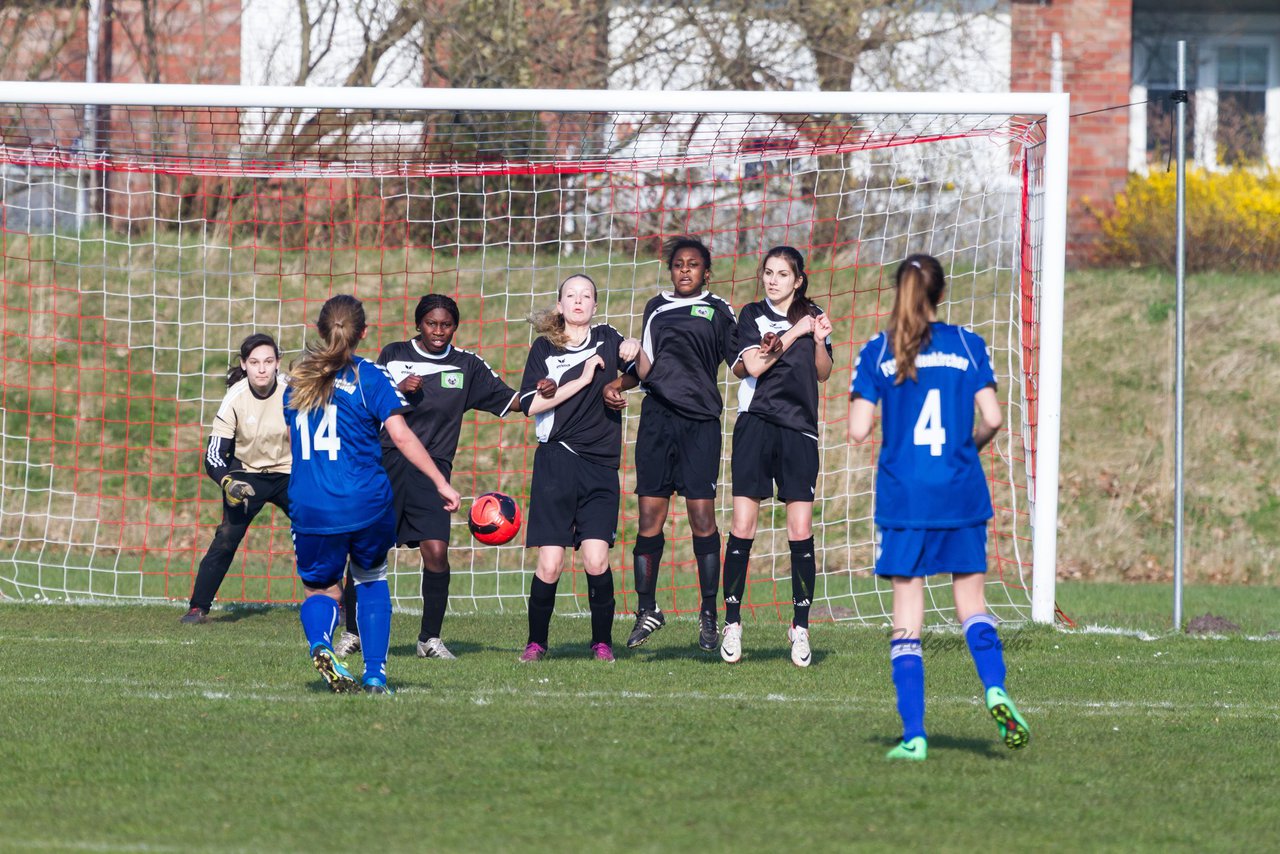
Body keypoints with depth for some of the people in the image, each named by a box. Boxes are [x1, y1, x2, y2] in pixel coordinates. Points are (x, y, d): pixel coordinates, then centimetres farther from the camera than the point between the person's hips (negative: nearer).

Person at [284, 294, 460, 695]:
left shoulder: (298, 379, 10)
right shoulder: (370, 377, -3)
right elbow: (401, 436, -11)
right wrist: (442, 483, -7)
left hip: (310, 508, 2)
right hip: (367, 504, -2)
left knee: (321, 588, 15)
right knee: (371, 579, 22)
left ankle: (320, 644, -19)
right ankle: (375, 673, 14)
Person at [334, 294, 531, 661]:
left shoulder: (466, 365, 8)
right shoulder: (393, 355, 6)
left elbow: (508, 400, 4)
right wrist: (398, 392, -12)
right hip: (386, 463, 0)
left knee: (436, 552, -14)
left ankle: (430, 638, -1)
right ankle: (352, 632, 17)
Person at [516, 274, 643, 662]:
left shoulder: (607, 339, 12)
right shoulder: (544, 348, 7)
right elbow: (531, 405, -3)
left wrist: (635, 352, -17)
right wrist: (583, 380, -9)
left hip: (600, 466, 1)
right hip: (556, 463, -1)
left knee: (596, 559, -11)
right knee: (549, 563, -6)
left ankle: (602, 641, 4)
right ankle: (536, 641, 9)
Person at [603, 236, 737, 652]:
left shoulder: (717, 310, 8)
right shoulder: (657, 308, 18)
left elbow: (740, 362, 1)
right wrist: (617, 385, 9)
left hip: (700, 420, -3)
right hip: (657, 418, 3)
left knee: (702, 517, -7)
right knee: (649, 518, 0)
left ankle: (709, 614, 0)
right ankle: (646, 610, 10)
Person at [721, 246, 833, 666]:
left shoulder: (812, 315, 13)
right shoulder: (753, 315, 6)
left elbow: (823, 373, 12)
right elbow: (753, 365, -7)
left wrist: (819, 341, -5)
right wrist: (792, 334, -9)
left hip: (799, 430, 2)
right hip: (757, 424, -2)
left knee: (801, 530, -3)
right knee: (742, 526, -7)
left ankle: (800, 628, 3)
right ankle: (732, 624, -1)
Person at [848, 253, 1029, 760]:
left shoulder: (877, 353, -1)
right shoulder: (967, 346, 2)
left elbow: (858, 430, -6)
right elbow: (991, 418, -4)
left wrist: (857, 409, 16)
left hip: (903, 499, -1)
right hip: (961, 494, 1)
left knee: (907, 618, 2)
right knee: (971, 603, 13)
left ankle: (914, 734, -4)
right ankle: (995, 690, -13)